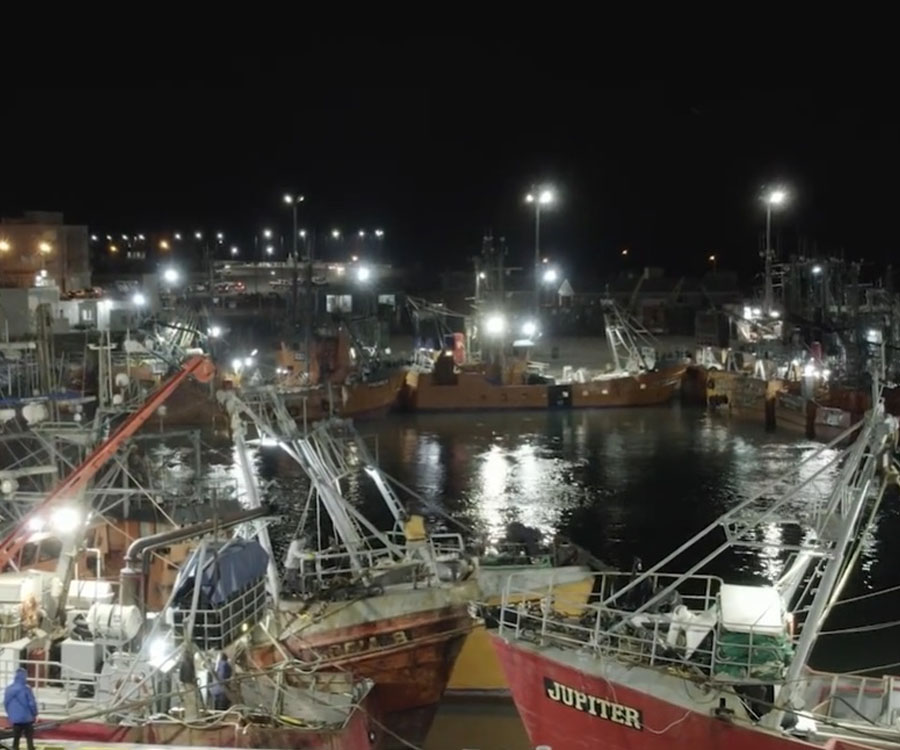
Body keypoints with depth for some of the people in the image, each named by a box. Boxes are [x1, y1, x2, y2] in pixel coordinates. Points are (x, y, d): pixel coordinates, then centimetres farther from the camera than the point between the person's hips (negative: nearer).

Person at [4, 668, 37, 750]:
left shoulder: (9, 689, -1)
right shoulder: (26, 688, -17)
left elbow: (5, 703, 7)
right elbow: (32, 703, -14)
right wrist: (34, 714, 1)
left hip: (14, 718, 4)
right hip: (26, 717, -4)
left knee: (16, 738, 13)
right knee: (29, 738, 7)